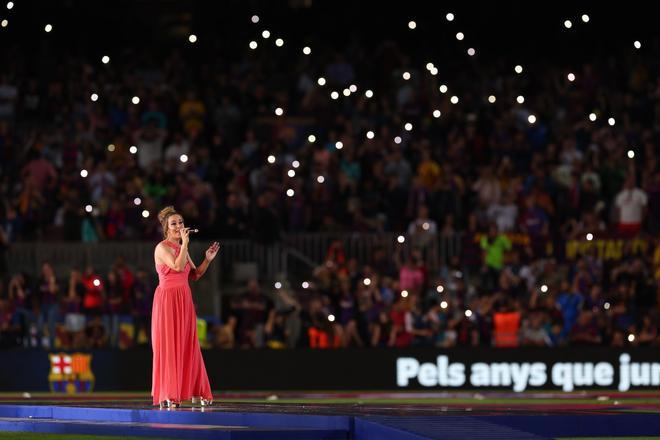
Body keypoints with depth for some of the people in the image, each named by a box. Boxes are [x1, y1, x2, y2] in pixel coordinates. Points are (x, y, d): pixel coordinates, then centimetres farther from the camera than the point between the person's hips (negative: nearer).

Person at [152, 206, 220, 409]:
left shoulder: (181, 248, 17)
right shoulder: (162, 248, -7)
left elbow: (195, 275, 18)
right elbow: (178, 266, -23)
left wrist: (208, 260, 5)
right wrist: (185, 243, -18)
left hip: (184, 300, 8)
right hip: (168, 299, -8)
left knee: (189, 346, 8)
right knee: (168, 346, -7)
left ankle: (196, 392, 12)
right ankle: (167, 396, -6)